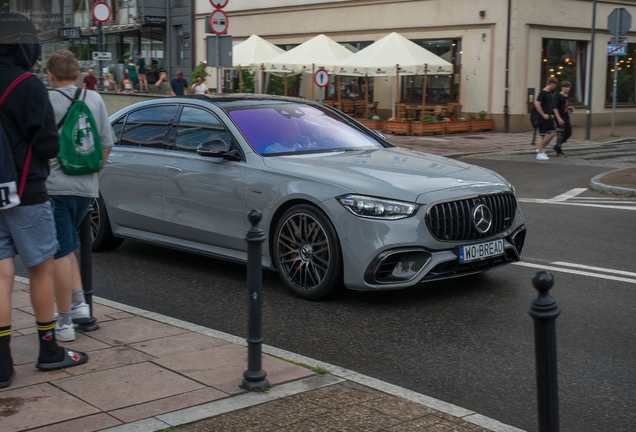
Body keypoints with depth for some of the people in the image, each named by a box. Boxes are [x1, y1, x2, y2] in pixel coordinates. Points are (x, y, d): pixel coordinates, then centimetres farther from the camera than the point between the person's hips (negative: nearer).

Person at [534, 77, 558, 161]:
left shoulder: (549, 92, 11)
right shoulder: (543, 93, -16)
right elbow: (537, 104, -23)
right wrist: (543, 115, -20)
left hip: (548, 117, 9)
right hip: (543, 117, -9)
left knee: (553, 132, 9)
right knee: (542, 135, -4)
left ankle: (541, 148, 18)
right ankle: (540, 154, 1)